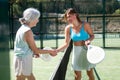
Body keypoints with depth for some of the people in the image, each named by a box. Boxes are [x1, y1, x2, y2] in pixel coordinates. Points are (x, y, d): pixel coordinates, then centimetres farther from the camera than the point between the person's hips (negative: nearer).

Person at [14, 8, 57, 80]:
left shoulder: (22, 28, 8)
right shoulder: (28, 31, -19)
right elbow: (35, 49, -15)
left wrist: (34, 53, 10)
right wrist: (50, 51, -6)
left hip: (21, 58, 9)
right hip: (24, 60, -9)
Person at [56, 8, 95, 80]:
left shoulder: (85, 25, -14)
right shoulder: (68, 28, -5)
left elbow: (92, 35, -2)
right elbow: (66, 44, -5)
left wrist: (89, 40, -25)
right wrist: (56, 51, -17)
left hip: (86, 50, -2)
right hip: (76, 52, 2)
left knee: (90, 74, 10)